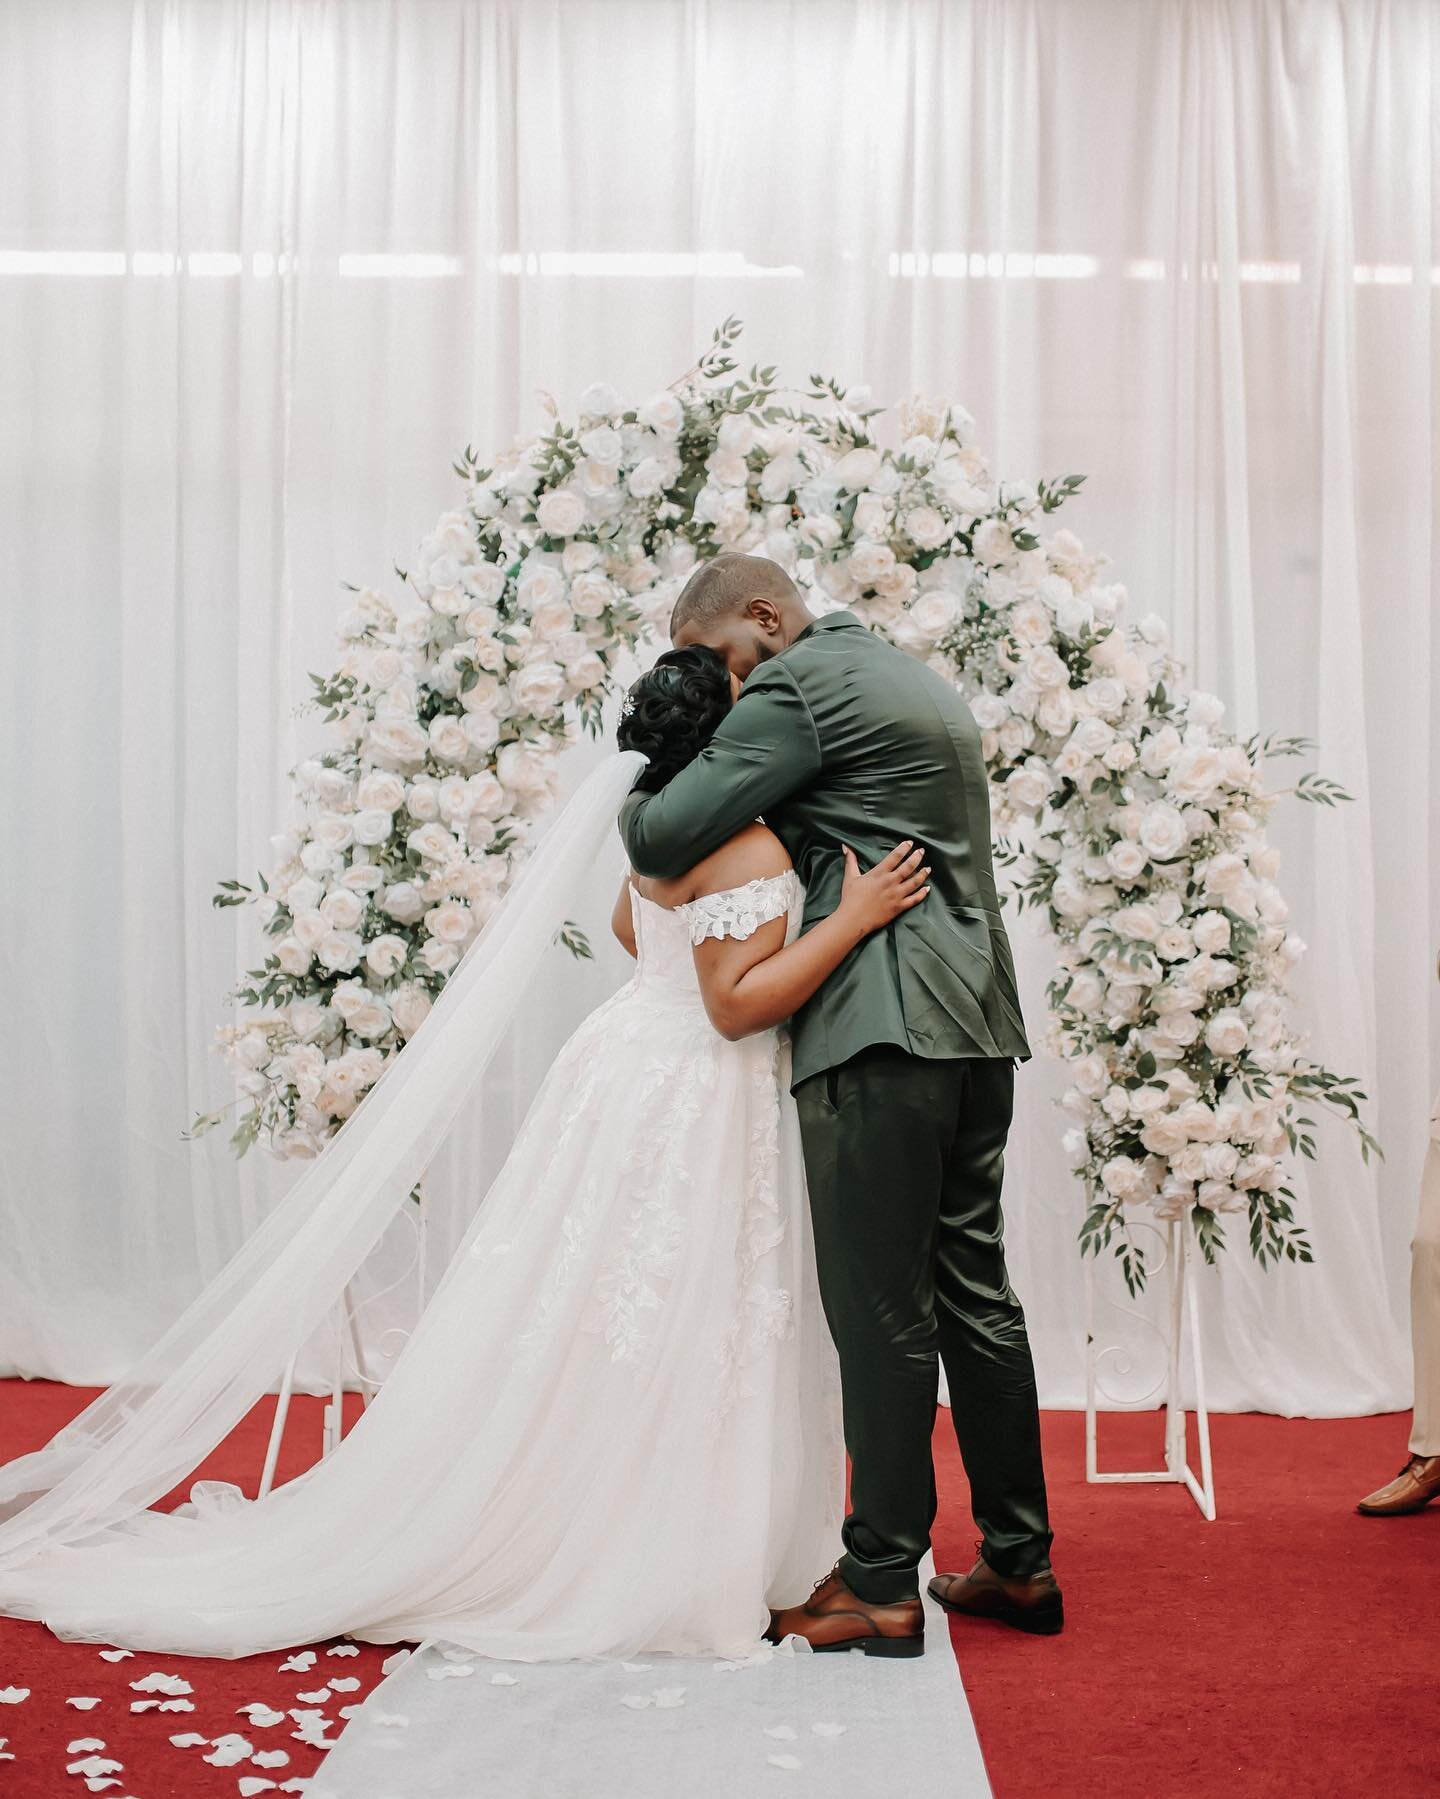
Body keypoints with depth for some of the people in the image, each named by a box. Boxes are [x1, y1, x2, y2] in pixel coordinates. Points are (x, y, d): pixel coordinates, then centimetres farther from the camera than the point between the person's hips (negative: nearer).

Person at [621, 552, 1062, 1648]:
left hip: (884, 1023, -9)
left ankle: (882, 1580, 5)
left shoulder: (798, 684, -6)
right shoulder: (924, 683, 23)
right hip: (979, 1021, 9)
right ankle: (1019, 1560, 20)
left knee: (882, 1308, -3)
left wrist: (634, 804, 10)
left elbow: (665, 837, -11)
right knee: (973, 1291, 13)